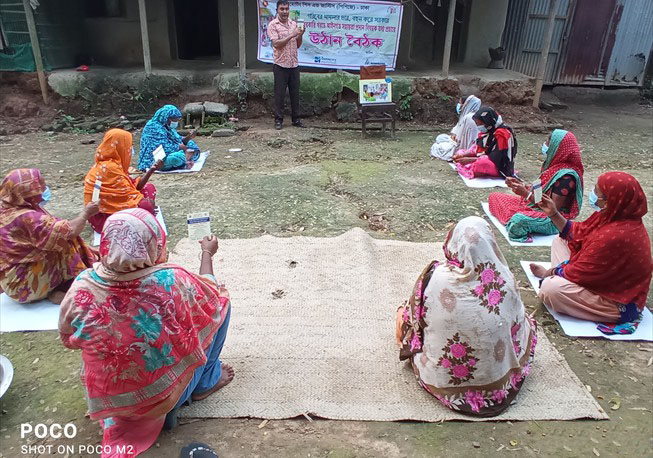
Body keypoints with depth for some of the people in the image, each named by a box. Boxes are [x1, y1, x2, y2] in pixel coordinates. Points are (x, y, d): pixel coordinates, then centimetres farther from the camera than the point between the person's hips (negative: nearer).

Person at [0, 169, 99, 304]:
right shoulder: (27, 219, -29)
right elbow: (69, 231, -27)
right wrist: (85, 213, -11)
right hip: (23, 283, -10)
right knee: (69, 245, -16)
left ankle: (57, 288, 2)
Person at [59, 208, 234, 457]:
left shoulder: (82, 288, -21)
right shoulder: (172, 281, -30)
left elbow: (69, 339, 1)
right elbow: (210, 294, -6)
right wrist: (207, 254, 10)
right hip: (166, 393, -4)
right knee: (220, 300, 7)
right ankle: (206, 381, 20)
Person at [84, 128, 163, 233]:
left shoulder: (114, 163, 8)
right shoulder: (110, 167, -22)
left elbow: (134, 186, 7)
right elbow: (127, 193, -21)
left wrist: (152, 169, 5)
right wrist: (146, 201, -8)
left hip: (111, 208, 10)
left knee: (149, 188, 10)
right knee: (147, 206, -27)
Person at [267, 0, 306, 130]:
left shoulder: (294, 24, 11)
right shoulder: (273, 25, -4)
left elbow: (298, 45, 13)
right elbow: (276, 44, -15)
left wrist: (301, 34, -5)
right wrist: (291, 35, -19)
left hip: (294, 64, 5)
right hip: (280, 65, -5)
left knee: (295, 93, 8)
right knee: (280, 94, 0)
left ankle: (296, 119, 16)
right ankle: (278, 120, 8)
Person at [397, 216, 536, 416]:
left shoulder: (435, 277, -20)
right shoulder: (505, 280, -15)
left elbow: (414, 320, -3)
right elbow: (518, 326, 0)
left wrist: (404, 315, 20)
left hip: (444, 377, -1)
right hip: (496, 381, 1)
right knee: (527, 324, 27)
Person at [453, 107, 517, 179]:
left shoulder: (501, 134, -18)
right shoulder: (485, 131, 9)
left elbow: (494, 159, -23)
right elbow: (476, 149, 12)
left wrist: (469, 160, -25)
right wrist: (462, 155, -9)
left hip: (499, 167, -9)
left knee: (481, 164, -41)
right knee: (459, 153, 6)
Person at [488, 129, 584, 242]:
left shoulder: (566, 175, -20)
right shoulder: (553, 165, 8)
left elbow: (554, 207, -22)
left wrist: (526, 194, -23)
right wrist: (521, 185, 0)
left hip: (554, 220, -10)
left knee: (519, 220, -42)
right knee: (494, 197, 8)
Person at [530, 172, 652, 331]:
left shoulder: (616, 235, -37)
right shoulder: (613, 215, -8)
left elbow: (580, 272, -26)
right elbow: (578, 233, 7)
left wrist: (549, 273, -9)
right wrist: (554, 214, 1)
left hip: (617, 302, -10)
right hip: (602, 277, 10)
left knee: (550, 289, -30)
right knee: (560, 240, 15)